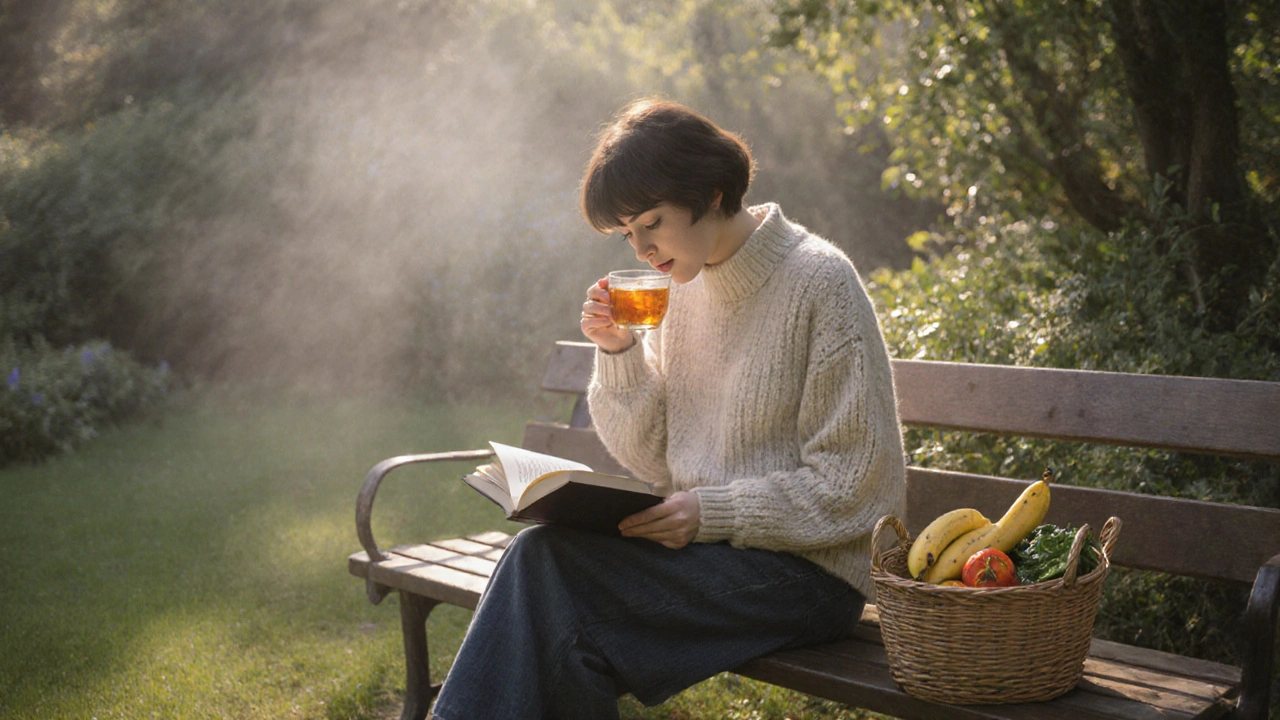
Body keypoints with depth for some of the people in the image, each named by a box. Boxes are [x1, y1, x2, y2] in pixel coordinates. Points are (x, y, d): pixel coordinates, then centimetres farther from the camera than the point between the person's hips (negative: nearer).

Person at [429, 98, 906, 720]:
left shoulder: (818, 282, -11)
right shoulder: (687, 285, 9)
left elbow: (854, 486, -12)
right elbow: (655, 463, 10)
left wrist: (713, 513, -19)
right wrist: (618, 353, -4)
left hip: (808, 572, -6)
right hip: (707, 548, 6)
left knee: (549, 560, -23)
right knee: (539, 556, -23)